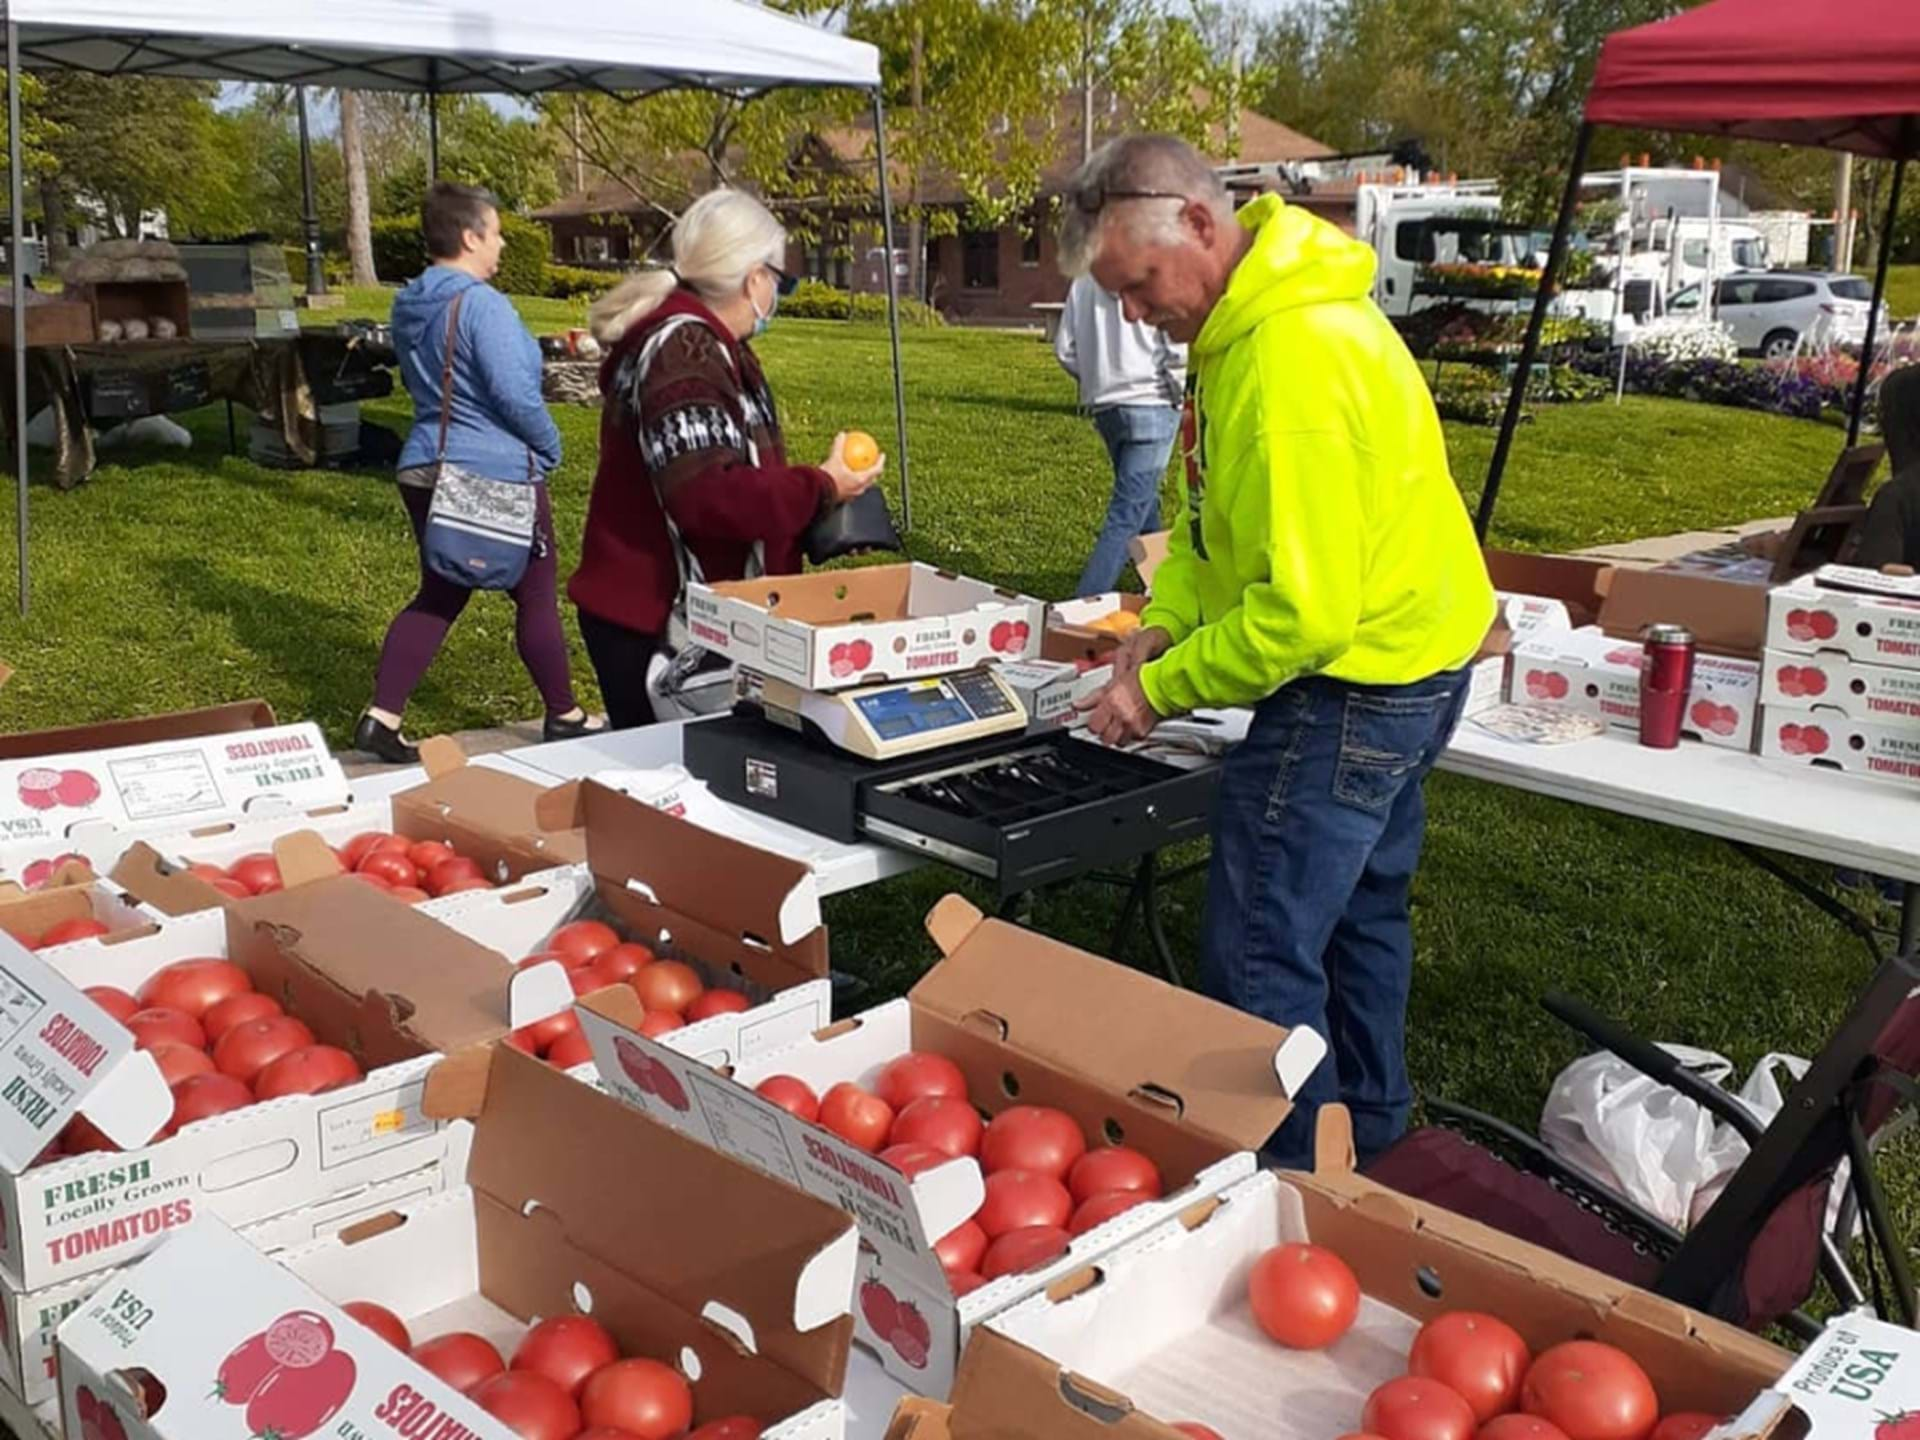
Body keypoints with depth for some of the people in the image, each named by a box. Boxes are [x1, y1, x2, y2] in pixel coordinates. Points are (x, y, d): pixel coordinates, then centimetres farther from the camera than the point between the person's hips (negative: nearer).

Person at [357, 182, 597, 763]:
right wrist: (549, 447, -5)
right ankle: (563, 717, 19)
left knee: (438, 595, 14)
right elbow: (514, 392, -23)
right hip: (497, 474, -8)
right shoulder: (481, 304, -18)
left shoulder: (409, 305, 10)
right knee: (537, 597, 7)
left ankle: (381, 718, 6)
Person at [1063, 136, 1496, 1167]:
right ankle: (1366, 1131, 43)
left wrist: (1162, 690, -20)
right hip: (1400, 660, 11)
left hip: (1357, 681, -11)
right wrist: (1165, 623, 0)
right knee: (1358, 913, 24)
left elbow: (1306, 609, -30)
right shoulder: (1240, 321, 4)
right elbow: (1215, 511, 14)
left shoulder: (1295, 363, -29)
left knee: (1258, 959, -7)